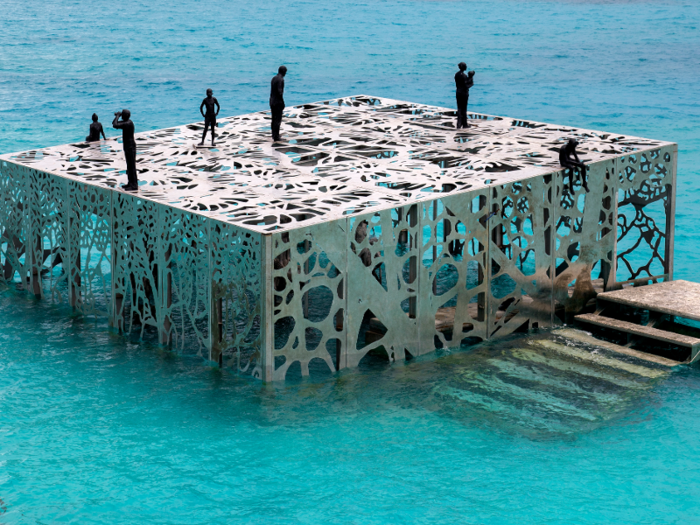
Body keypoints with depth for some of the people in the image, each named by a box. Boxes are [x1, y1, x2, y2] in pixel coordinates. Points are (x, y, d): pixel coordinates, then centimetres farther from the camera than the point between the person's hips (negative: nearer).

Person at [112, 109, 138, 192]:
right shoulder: (125, 122, 8)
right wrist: (117, 116, 5)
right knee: (129, 165, 17)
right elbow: (114, 123, 20)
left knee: (132, 166, -6)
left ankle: (134, 185, -3)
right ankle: (130, 183, 26)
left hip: (130, 147, -10)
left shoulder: (128, 124, -23)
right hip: (127, 146, 10)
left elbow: (115, 125, -30)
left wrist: (118, 116, -16)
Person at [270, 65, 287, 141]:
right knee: (278, 120, -3)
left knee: (274, 119, 17)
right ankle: (276, 137, -2)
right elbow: (280, 92, -23)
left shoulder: (273, 78, 10)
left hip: (272, 101, 9)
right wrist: (283, 103, -16)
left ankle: (274, 135, 25)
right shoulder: (281, 80, -18)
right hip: (278, 102, -9)